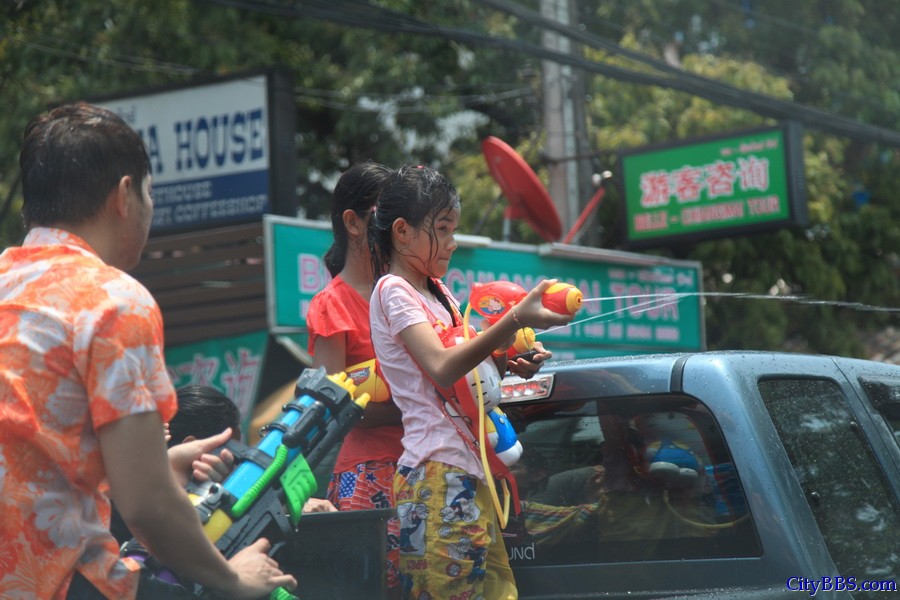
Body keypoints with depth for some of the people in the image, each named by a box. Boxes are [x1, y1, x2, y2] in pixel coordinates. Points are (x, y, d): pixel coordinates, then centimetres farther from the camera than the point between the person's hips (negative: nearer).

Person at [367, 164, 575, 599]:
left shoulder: (437, 292, 20)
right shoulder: (393, 291, -7)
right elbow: (441, 369, -20)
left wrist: (511, 362, 2)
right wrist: (513, 321, -28)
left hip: (468, 470, 9)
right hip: (436, 473, -9)